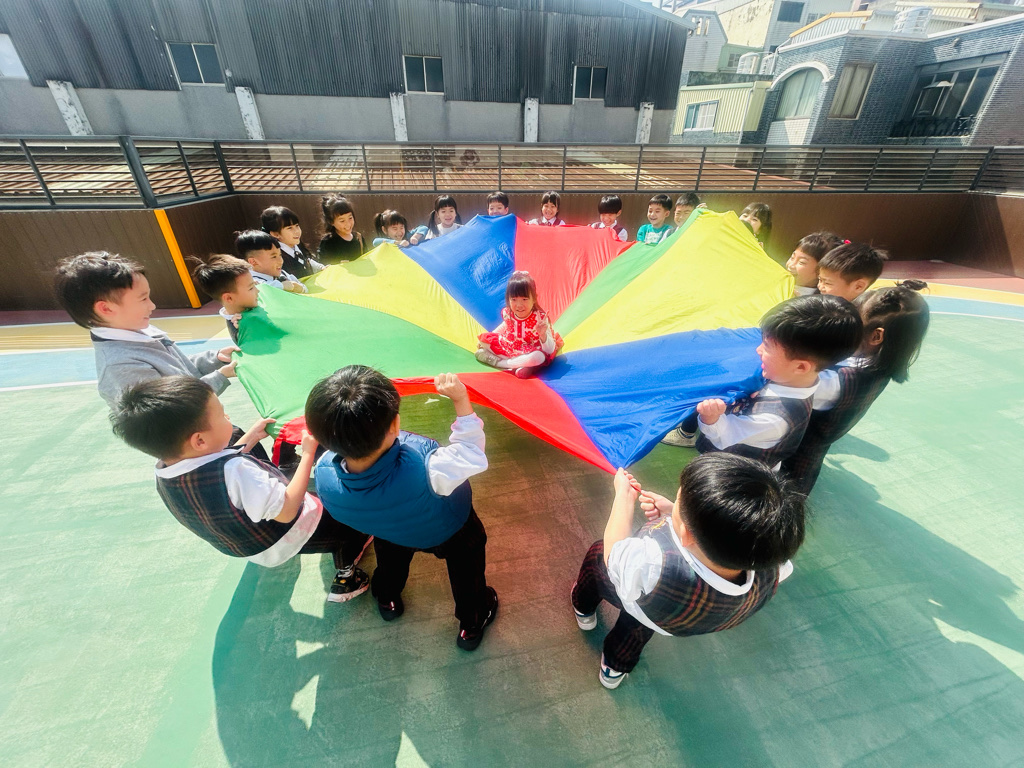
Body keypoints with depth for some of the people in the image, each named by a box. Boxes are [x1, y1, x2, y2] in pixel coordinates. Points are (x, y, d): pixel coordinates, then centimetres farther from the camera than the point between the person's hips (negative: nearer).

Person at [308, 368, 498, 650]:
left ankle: (387, 599, 67)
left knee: (390, 549, 39)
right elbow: (473, 456, -35)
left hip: (387, 532, 4)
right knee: (467, 553, 29)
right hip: (448, 532, -3)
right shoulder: (421, 469, -52)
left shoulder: (325, 475, -35)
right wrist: (460, 399, -37)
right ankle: (472, 622, 48)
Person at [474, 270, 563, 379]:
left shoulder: (540, 318, -23)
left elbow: (550, 351, -24)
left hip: (528, 355, -5)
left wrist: (543, 335, -45)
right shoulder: (507, 313, -10)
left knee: (539, 357, -38)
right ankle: (517, 366, -16)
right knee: (484, 338, -5)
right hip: (507, 349, 6)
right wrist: (484, 339, 14)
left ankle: (499, 362, -20)